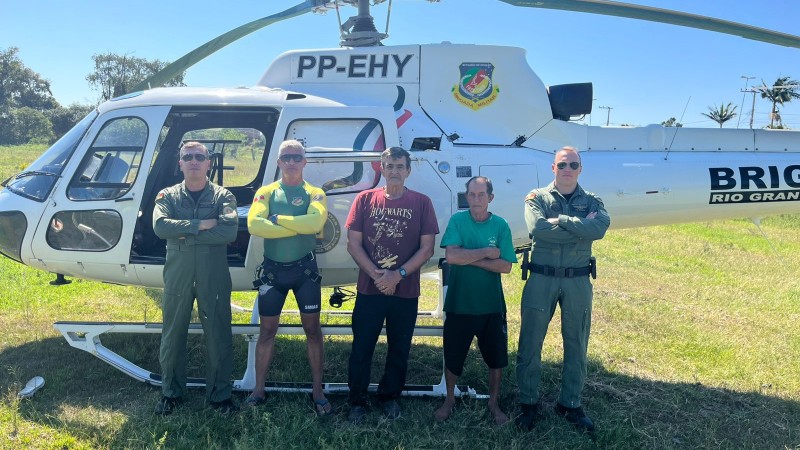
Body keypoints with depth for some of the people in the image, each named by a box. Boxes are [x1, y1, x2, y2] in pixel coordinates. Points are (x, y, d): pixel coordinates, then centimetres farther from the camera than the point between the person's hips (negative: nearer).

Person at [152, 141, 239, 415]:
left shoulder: (222, 196, 1)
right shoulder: (168, 196, 6)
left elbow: (230, 231, -17)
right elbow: (160, 226, -14)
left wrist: (184, 235, -15)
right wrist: (200, 225, -19)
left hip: (214, 278, -1)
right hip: (177, 277, 2)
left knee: (219, 337, 6)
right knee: (173, 336, 13)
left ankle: (220, 395, 21)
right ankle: (171, 393, 30)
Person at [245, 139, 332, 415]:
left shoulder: (314, 194, 0)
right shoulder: (266, 193, 3)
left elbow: (315, 222, -22)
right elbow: (254, 225, -16)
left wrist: (278, 219, -16)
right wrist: (298, 226, -19)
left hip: (305, 269, -1)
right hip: (273, 269, 1)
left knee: (312, 329, 6)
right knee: (267, 330, 9)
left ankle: (317, 391, 17)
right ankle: (258, 390, 22)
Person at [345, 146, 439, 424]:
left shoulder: (421, 203, -1)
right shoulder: (365, 199, 1)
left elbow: (427, 248, -4)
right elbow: (353, 244, -2)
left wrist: (398, 275, -15)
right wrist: (377, 275, -14)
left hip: (406, 292, 0)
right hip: (369, 289, 0)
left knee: (399, 349, 13)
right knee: (361, 348, 6)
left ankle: (390, 396, 33)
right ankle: (357, 401, 23)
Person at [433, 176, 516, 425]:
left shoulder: (500, 225, -4)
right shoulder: (457, 220, -7)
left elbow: (505, 266, -11)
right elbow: (451, 256, -20)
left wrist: (469, 259, -18)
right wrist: (487, 252, -17)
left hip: (491, 305, 1)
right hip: (458, 304, -1)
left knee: (497, 357, 12)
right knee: (453, 355, 13)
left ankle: (494, 403, 34)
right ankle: (449, 400, 35)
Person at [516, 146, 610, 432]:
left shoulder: (591, 201, 5)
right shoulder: (537, 197, 0)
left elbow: (600, 228, -17)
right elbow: (537, 229, -20)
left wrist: (561, 220, -17)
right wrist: (581, 227, -15)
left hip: (578, 281, 2)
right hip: (541, 279, -2)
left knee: (577, 346, 11)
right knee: (530, 343, 5)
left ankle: (570, 404, 28)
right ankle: (528, 403, 21)